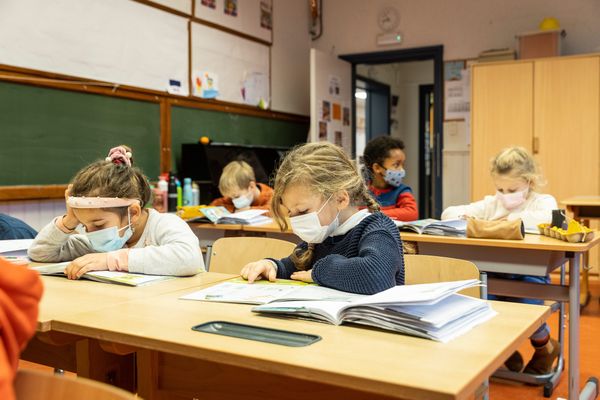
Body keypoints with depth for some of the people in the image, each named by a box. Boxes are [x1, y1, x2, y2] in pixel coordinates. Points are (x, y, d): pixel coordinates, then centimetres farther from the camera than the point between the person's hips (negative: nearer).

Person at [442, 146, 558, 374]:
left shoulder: (543, 202, 4)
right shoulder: (491, 204, 15)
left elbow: (549, 219, -22)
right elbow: (449, 213, 11)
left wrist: (512, 219, -18)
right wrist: (464, 219, -10)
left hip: (530, 273, -3)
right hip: (494, 273, 3)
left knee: (522, 305, -30)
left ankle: (545, 345, 9)